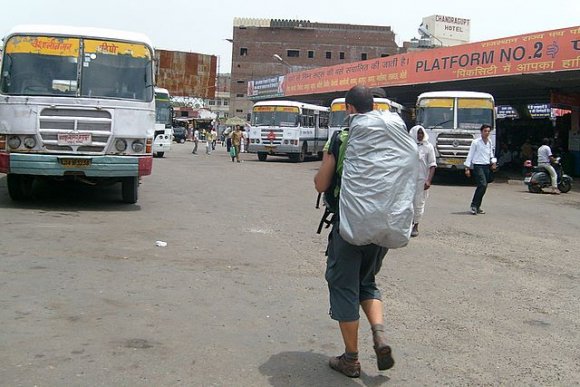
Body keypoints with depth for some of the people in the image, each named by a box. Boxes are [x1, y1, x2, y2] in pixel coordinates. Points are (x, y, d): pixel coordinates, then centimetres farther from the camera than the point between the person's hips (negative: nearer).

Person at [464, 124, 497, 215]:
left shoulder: (490, 142, 13)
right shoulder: (476, 142, -5)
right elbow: (470, 155, -3)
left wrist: (493, 162, 3)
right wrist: (467, 168, -7)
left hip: (487, 166, 6)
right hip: (478, 166, -6)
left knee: (483, 187, 6)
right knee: (483, 185, -19)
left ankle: (477, 207, 15)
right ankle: (474, 205, -9)